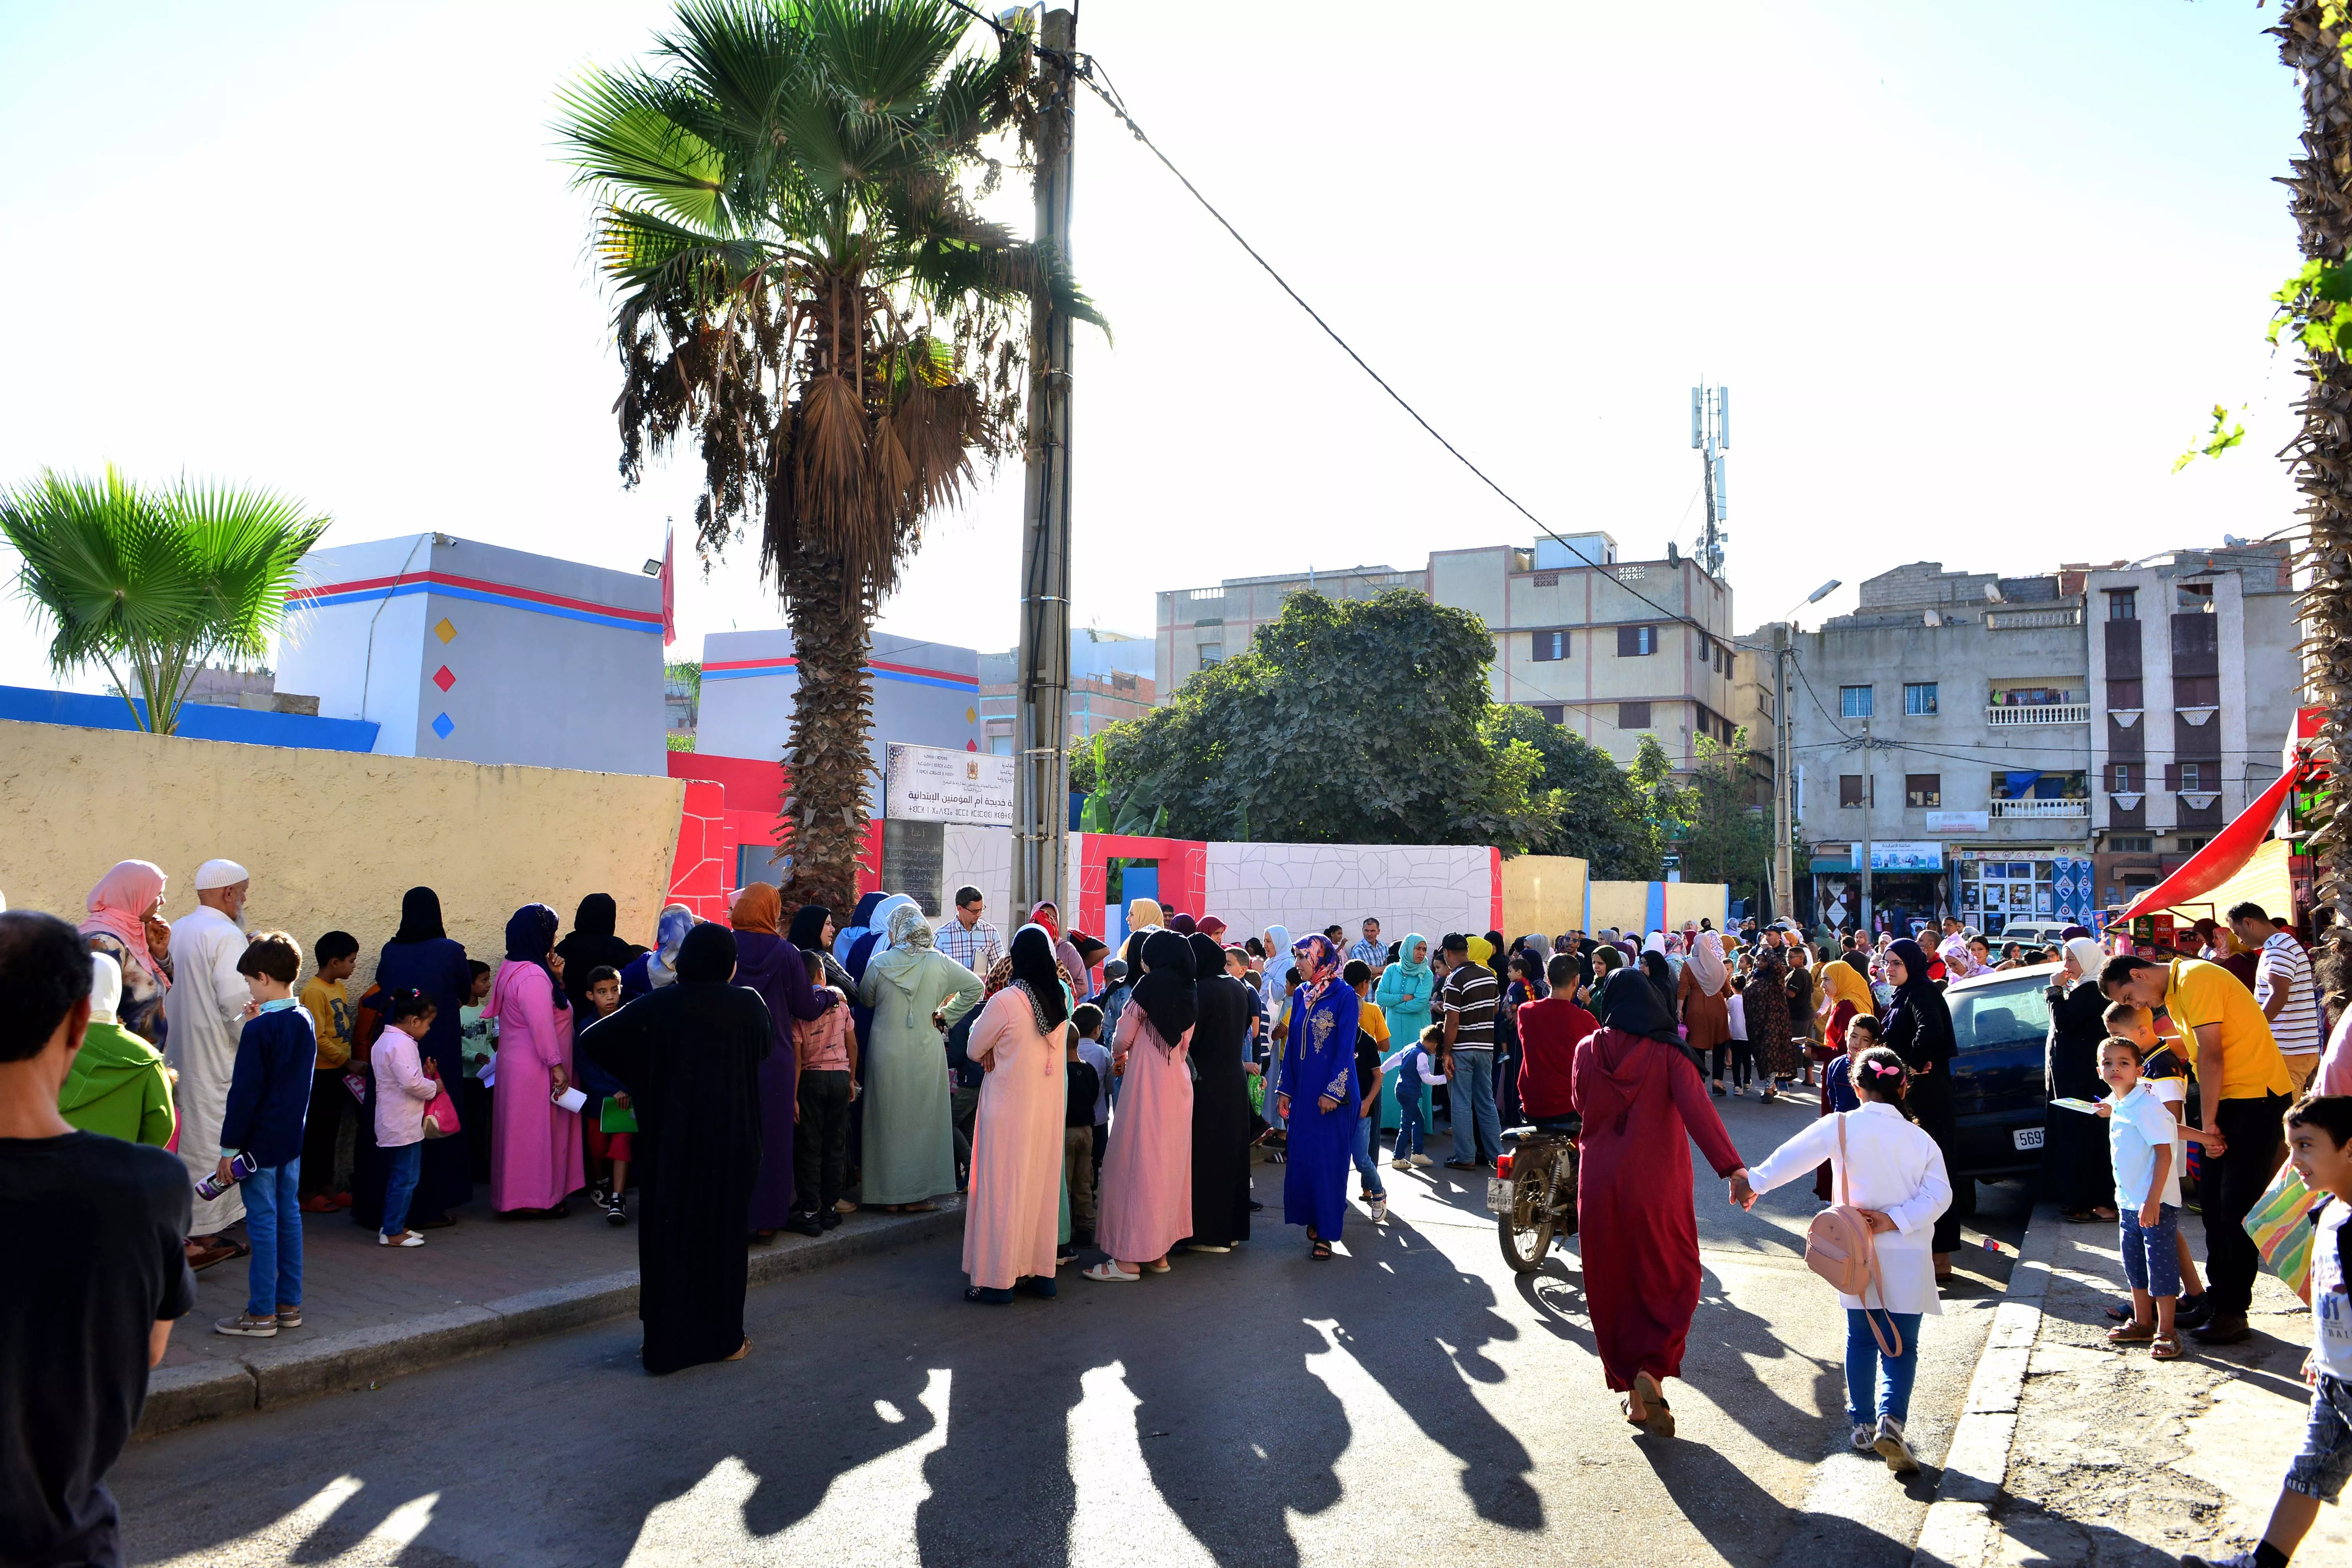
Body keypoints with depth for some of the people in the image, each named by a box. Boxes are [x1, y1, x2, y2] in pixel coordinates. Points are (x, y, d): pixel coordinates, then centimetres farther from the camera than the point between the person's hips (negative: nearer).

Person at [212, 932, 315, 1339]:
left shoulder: (259, 1030, -18)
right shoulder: (304, 1021, 5)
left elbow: (244, 1093, -17)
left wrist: (229, 1148, -10)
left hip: (260, 1141, -8)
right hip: (293, 1137, 8)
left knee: (262, 1222, -1)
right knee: (289, 1216, 13)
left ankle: (261, 1313, 6)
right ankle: (289, 1305, 20)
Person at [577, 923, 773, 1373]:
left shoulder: (658, 1005, -7)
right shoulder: (748, 1004, -6)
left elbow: (592, 1040, -4)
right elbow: (766, 1046, 14)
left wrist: (637, 1077, 7)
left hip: (670, 1142, 0)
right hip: (731, 1142, 0)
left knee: (668, 1234, 9)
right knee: (723, 1232, 12)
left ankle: (665, 1344, 14)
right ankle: (724, 1338, 19)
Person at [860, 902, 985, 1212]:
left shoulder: (879, 964, -7)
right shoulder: (938, 962, -5)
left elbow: (865, 999, 9)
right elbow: (975, 987, 0)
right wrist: (945, 1015, 4)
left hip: (886, 1052, 0)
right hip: (925, 1052, 0)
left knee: (889, 1120, 9)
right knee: (923, 1120, 8)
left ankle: (889, 1193, 14)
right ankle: (918, 1193, 12)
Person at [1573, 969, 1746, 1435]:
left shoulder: (1588, 1050, -2)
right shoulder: (1667, 1054, -9)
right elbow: (1698, 1111, -23)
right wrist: (1731, 1167, -31)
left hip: (1599, 1187, 2)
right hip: (1657, 1187, -2)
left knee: (1613, 1286, 13)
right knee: (1670, 1280, 14)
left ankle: (1631, 1391, 19)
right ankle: (1651, 1370, -5)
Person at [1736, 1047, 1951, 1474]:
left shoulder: (1842, 1127, -6)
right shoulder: (1922, 1140, 0)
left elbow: (1794, 1155, -10)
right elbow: (1939, 1195, -8)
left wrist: (1754, 1181, -4)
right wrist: (1895, 1220, -10)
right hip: (1908, 1262, 0)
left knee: (1861, 1339, 16)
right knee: (1901, 1347, 5)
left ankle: (1862, 1422, 21)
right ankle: (1891, 1419, -15)